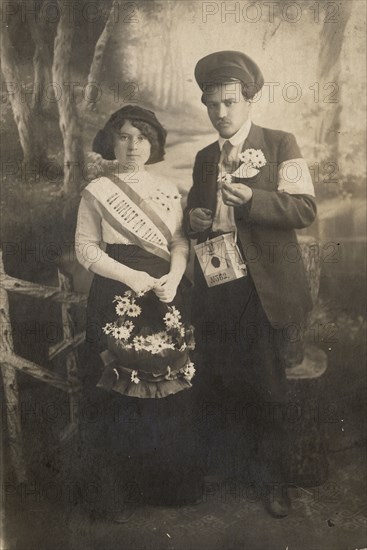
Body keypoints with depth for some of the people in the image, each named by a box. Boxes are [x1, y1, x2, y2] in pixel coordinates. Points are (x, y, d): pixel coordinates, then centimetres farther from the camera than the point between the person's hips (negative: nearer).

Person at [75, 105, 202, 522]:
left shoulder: (167, 190, 11)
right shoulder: (97, 192, 1)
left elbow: (180, 242, 6)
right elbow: (85, 248, -4)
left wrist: (173, 277, -13)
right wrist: (131, 276, -15)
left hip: (165, 299, 4)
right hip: (117, 299, -3)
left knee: (168, 388, 7)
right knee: (120, 393, 1)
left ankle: (172, 482, 25)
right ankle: (118, 490, 20)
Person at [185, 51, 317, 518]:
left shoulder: (280, 144, -1)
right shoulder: (204, 158, 14)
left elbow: (305, 208, -9)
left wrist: (252, 198, -23)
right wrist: (193, 219, -1)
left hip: (265, 290, -4)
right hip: (213, 288, 4)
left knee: (265, 388, 8)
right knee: (214, 383, 13)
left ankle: (271, 475, 29)